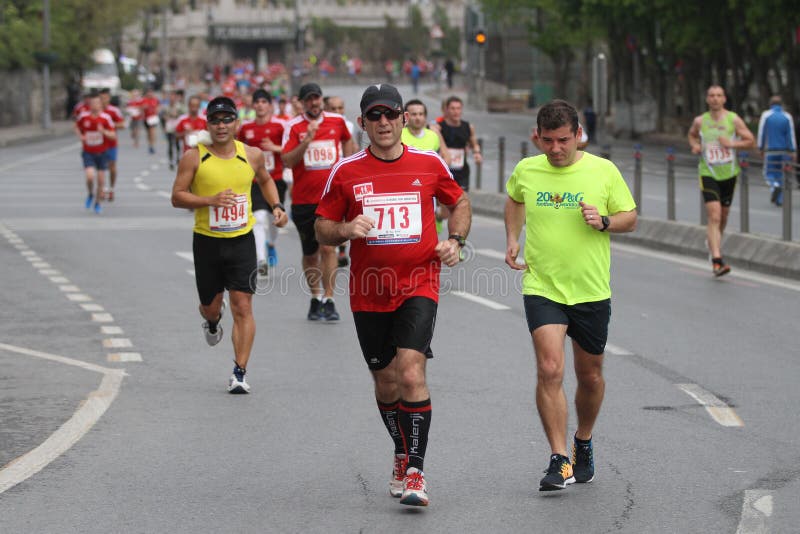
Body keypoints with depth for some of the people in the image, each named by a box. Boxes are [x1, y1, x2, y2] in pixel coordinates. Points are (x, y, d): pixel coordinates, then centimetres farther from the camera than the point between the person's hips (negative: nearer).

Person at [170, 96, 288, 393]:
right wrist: (211, 200, -21)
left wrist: (276, 207, 7)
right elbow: (177, 197, -6)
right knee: (210, 307, 12)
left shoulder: (252, 155, 2)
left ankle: (239, 372, -7)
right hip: (207, 242, 0)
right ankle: (212, 322, 51)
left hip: (242, 240, 0)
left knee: (243, 307, -10)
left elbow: (265, 180, 23)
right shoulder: (194, 157, -6)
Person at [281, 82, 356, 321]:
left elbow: (348, 141, 26)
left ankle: (328, 300, -12)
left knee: (328, 247, -14)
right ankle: (315, 299, 25)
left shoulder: (337, 121, 3)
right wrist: (307, 140, -24)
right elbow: (287, 160, -15)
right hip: (303, 200, 0)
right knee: (310, 253, 10)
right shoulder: (293, 127, -4)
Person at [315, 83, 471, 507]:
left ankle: (414, 472, -14)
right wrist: (346, 229, -15)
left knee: (411, 373, -19)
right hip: (369, 293, 2)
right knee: (386, 383, 11)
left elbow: (460, 202, 17)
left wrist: (455, 241, 0)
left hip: (419, 286, -2)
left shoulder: (429, 164, 1)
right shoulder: (345, 172, 0)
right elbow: (322, 228, 7)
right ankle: (402, 455, 36)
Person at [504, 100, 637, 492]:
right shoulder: (526, 171, 1)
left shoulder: (603, 171, -3)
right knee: (550, 370, -17)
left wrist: (604, 221, -15)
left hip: (591, 292, 1)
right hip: (542, 288, -1)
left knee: (590, 376, 12)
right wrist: (512, 238, 11)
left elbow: (630, 218, 5)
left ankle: (583, 443, 39)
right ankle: (559, 461, -15)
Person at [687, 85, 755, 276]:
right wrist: (695, 145, -1)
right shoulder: (700, 121, 0)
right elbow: (691, 135, 21)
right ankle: (717, 260, -22)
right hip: (708, 173, -2)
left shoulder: (734, 119, -3)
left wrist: (732, 144, -18)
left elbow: (750, 140, -2)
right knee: (714, 216, -15)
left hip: (729, 173, 2)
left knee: (723, 215, 16)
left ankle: (714, 241, 46)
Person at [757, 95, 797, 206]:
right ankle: (779, 200, 8)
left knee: (769, 173, 7)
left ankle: (775, 185, -24)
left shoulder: (766, 115, -2)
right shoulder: (787, 117, 0)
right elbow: (791, 135, -3)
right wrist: (793, 152, -2)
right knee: (781, 174, 11)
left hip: (770, 151, -2)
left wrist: (761, 149, 7)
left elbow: (761, 133, -1)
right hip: (784, 151, 2)